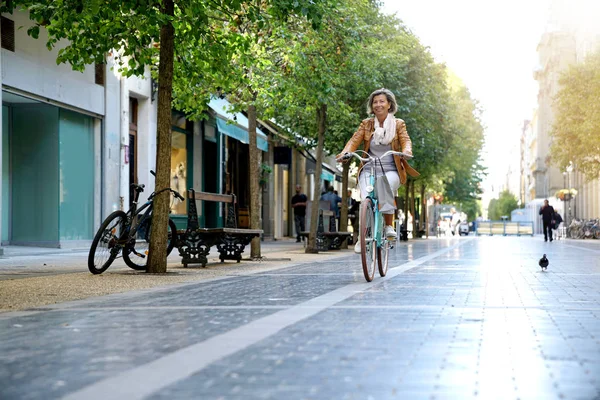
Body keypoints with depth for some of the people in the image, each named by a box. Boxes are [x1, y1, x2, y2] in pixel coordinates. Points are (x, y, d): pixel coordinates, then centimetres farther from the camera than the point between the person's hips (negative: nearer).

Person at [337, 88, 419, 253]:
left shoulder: (398, 124, 8)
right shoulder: (366, 124, 9)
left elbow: (406, 140, -6)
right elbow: (355, 140, -2)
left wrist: (406, 151, -30)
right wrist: (345, 152, -24)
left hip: (390, 171, -1)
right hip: (369, 170, 1)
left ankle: (389, 226, -12)